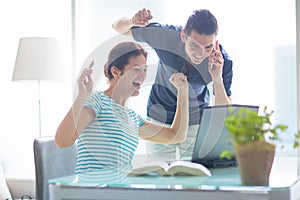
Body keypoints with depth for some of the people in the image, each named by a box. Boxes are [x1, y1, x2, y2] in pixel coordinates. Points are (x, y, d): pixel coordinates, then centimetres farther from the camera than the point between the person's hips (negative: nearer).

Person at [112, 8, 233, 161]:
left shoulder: (222, 61, -24)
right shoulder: (166, 36, -25)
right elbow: (119, 27, -11)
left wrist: (217, 78, -38)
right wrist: (132, 21, -36)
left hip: (197, 124, 0)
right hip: (160, 119, 0)